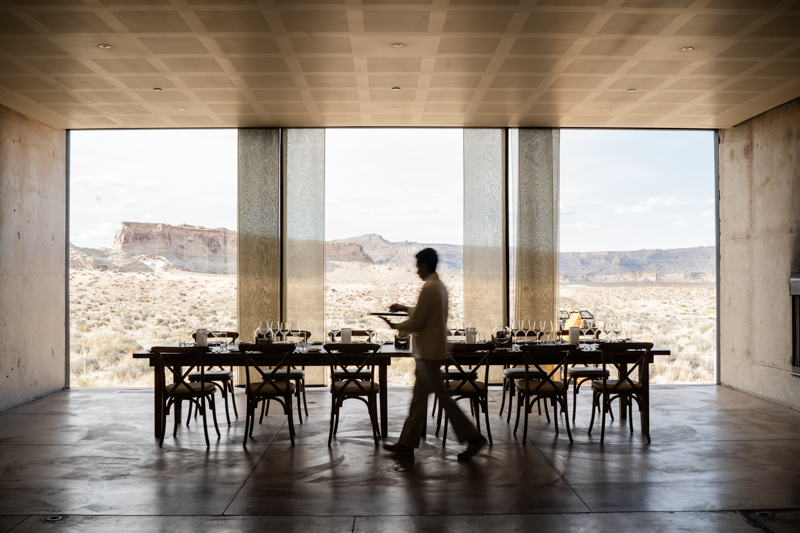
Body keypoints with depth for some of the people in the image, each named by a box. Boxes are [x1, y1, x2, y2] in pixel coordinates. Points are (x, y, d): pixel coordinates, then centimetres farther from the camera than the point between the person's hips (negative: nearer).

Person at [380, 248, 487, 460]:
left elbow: (417, 322, -17)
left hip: (429, 351, -10)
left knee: (442, 396, -4)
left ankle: (473, 437, 1)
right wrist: (404, 308, 31)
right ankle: (407, 443, 18)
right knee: (419, 397, 12)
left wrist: (396, 326, -1)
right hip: (432, 349, 10)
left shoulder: (429, 288, -18)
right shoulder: (440, 286, 13)